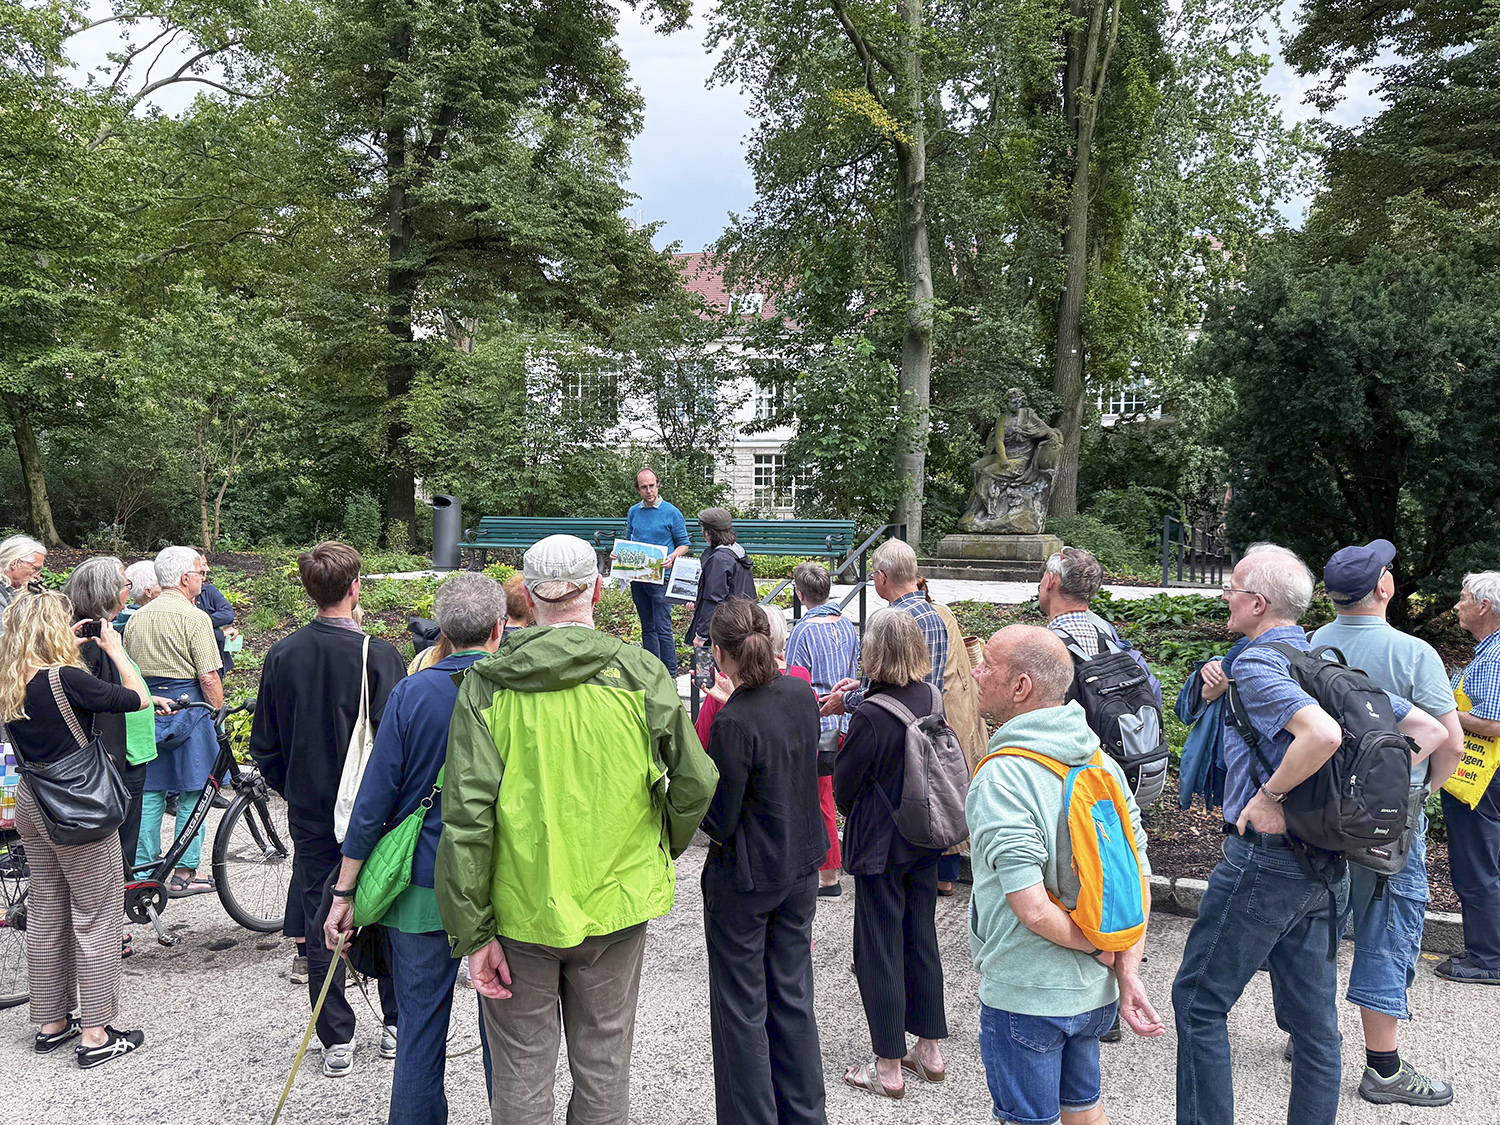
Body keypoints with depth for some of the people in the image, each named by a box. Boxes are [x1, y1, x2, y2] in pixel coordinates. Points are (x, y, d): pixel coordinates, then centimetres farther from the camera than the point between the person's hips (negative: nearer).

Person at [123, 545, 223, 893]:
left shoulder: (135, 618, 11)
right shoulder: (194, 618, -11)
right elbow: (208, 677, -14)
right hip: (187, 707, -6)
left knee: (149, 792, 11)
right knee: (193, 792, 2)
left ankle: (142, 871, 14)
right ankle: (184, 872, 5)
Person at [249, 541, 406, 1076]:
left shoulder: (281, 655, -2)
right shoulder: (378, 655, -16)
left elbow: (264, 745, 5)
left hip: (310, 813, 3)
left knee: (320, 925, 12)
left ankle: (337, 1042, 19)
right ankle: (397, 1025, 23)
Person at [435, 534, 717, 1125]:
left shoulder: (487, 683, -9)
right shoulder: (640, 673, -9)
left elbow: (467, 814, -12)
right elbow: (695, 784, -8)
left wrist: (473, 932, -6)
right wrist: (661, 849, 11)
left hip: (519, 910, 0)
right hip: (614, 902, 1)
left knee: (520, 1075, 15)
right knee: (604, 1066, 17)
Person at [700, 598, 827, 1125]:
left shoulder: (732, 722, -25)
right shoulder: (802, 694, -4)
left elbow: (719, 821, -19)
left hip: (745, 877, -7)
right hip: (801, 864, 7)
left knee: (741, 1007, 10)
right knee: (793, 994, 20)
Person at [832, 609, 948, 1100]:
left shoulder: (870, 715, -23)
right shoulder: (932, 699, -4)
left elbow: (843, 785, -12)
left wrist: (856, 817, 7)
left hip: (881, 844, -6)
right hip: (925, 838, 7)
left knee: (879, 948, 6)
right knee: (922, 938, 18)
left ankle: (889, 1067, 16)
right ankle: (930, 1049, 30)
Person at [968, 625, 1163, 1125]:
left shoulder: (1002, 775, -24)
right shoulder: (1103, 762, 0)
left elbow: (1032, 908, -28)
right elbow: (1139, 877, 2)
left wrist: (1096, 946, -12)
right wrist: (1128, 970, 1)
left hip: (1025, 996, -7)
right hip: (1095, 992, 7)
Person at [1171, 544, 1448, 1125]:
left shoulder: (1254, 665, -15)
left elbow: (1323, 734, -33)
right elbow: (1429, 730, 12)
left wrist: (1269, 795, -21)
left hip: (1264, 855, -8)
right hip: (1328, 867, 8)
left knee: (1199, 1000, 5)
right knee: (1314, 1017, 15)